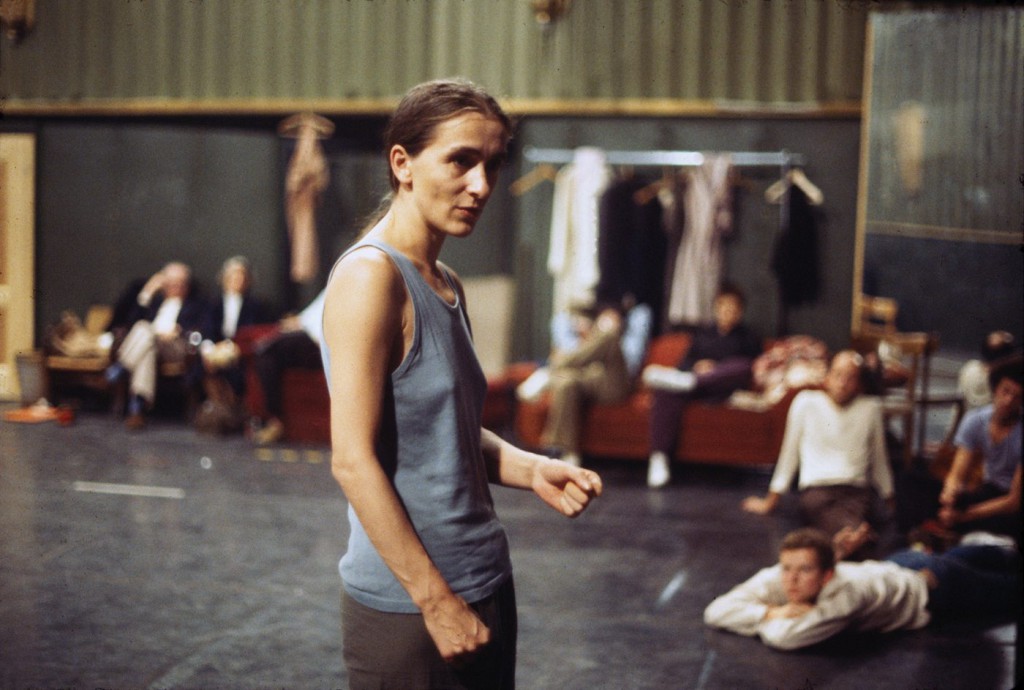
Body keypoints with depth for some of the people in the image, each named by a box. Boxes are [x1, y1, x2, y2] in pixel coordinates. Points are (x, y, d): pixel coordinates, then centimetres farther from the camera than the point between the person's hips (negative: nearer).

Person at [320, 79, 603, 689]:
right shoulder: (371, 276, -16)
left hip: (485, 586, 8)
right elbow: (354, 461, -20)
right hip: (410, 605, -8)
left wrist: (529, 468, -1)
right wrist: (437, 602, -19)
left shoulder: (447, 286, 10)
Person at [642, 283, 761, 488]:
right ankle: (659, 458, -42)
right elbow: (685, 362, 23)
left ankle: (687, 382, -51)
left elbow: (753, 367, 10)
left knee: (743, 366, -35)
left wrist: (715, 367, -3)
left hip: (722, 388, -1)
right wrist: (697, 366, -2)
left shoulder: (747, 337, 25)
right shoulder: (703, 333, 32)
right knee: (666, 390, -34)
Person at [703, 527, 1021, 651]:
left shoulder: (847, 590, -50)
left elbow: (788, 637, -57)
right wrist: (773, 611, -47)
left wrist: (762, 621, -38)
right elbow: (716, 611, -36)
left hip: (932, 586, -5)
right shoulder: (776, 578, -34)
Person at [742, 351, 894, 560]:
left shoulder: (870, 408, 13)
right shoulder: (806, 402, 9)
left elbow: (878, 459, 25)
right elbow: (789, 453, 17)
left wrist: (891, 501, 30)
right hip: (816, 489, -2)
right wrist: (770, 502, 21)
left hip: (856, 491, 2)